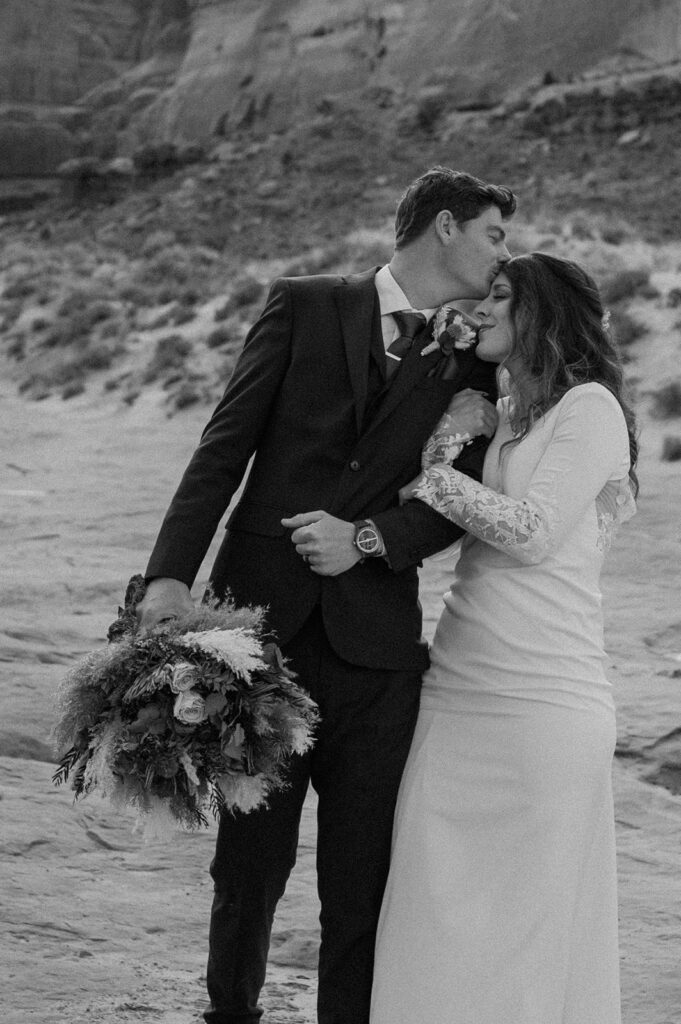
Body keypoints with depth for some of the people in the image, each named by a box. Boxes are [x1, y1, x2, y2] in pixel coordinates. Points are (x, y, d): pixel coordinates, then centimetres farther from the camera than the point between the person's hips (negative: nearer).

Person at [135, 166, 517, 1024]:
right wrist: (172, 573, -12)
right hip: (262, 621, -2)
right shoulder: (305, 306, 5)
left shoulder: (472, 362, 12)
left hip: (375, 640, 2)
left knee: (362, 881, 2)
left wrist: (367, 539, -14)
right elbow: (226, 444, -1)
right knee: (249, 865, 7)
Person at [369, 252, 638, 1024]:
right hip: (454, 692, 7)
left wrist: (433, 478, -6)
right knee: (436, 925, 5)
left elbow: (534, 531, -12)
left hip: (539, 706, -7)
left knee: (527, 925, 0)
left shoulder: (590, 407, -3)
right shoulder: (497, 416, 19)